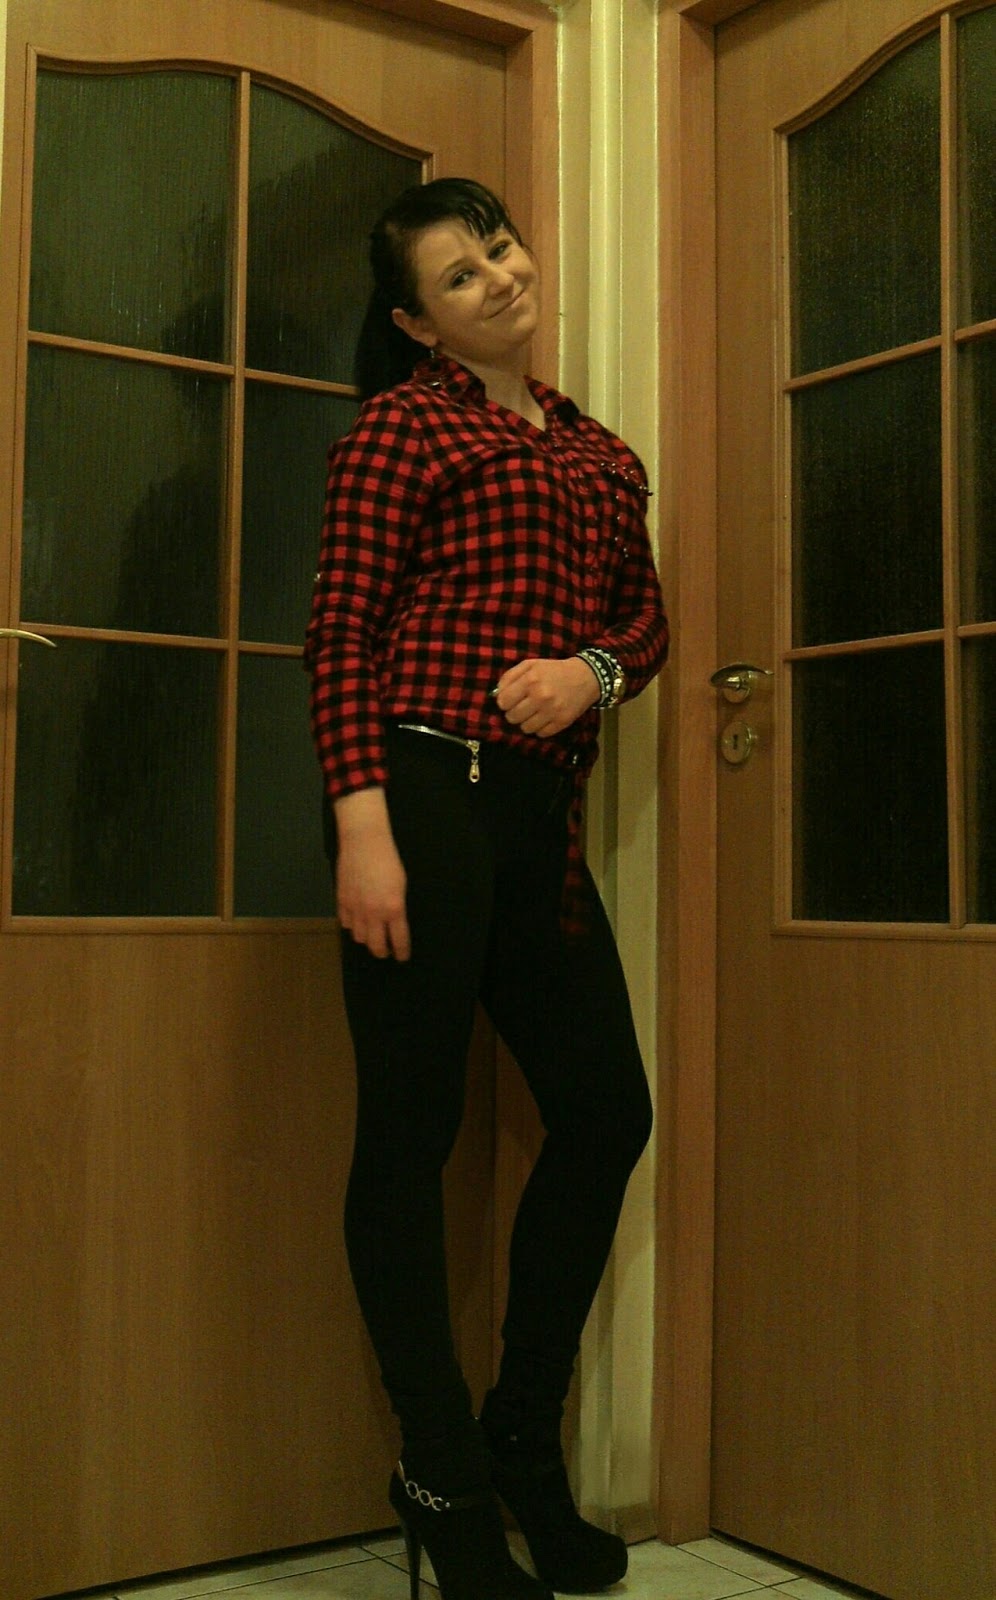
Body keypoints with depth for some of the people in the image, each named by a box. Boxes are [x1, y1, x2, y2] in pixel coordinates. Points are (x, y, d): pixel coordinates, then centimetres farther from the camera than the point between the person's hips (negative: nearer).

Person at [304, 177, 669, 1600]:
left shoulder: (599, 453, 19)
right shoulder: (404, 422, 1)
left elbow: (647, 620, 21)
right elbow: (342, 636, -7)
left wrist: (594, 671, -3)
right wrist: (361, 826, -18)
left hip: (540, 814, 7)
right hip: (424, 791, -7)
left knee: (606, 1111, 8)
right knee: (413, 1132, 0)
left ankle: (524, 1436, 26)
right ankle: (443, 1482, 15)